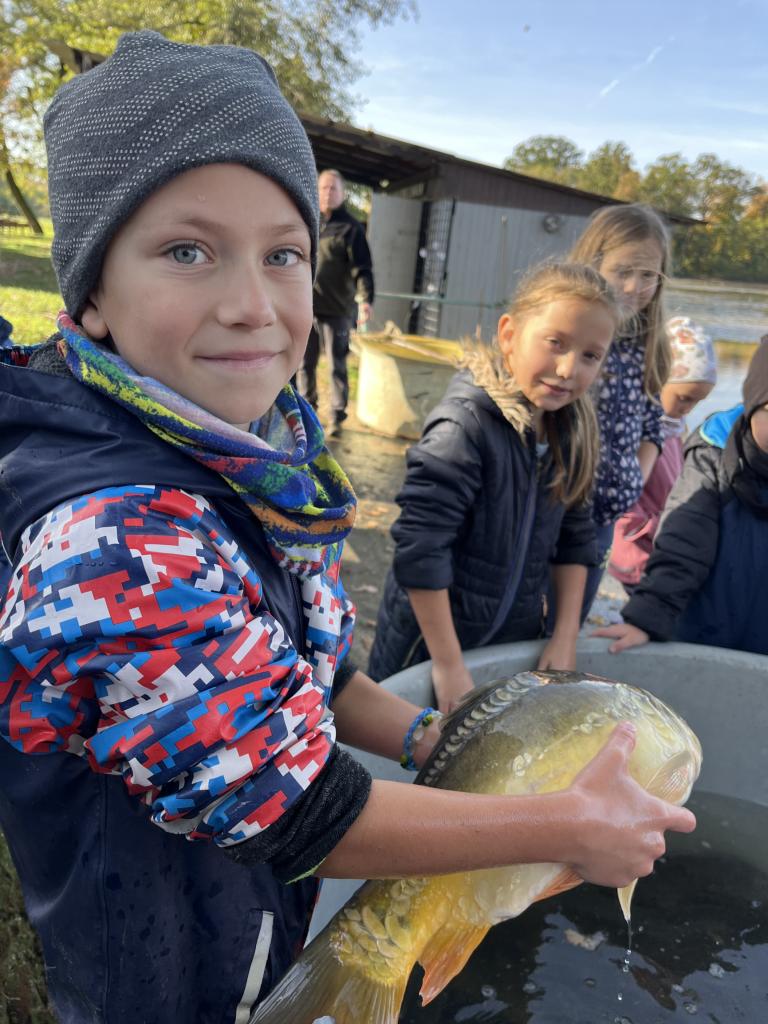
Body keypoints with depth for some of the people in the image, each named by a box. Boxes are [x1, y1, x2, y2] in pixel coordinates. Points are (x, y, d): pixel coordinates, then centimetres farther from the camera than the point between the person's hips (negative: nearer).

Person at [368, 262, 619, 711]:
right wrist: (448, 665, -22)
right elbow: (419, 549, -27)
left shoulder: (570, 429, -3)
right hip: (430, 643, -6)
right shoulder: (465, 426, -25)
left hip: (515, 642, 6)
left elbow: (574, 538, 6)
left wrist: (566, 637, 2)